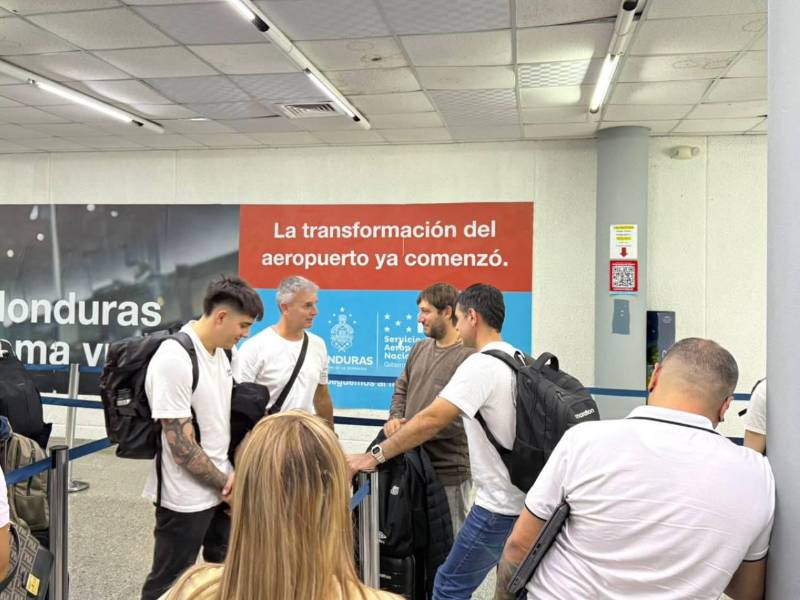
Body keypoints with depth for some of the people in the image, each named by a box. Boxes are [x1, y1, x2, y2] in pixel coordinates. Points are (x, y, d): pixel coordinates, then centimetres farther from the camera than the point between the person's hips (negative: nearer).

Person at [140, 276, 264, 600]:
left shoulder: (220, 352, 2)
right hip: (186, 499, -8)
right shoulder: (174, 360, -24)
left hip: (220, 489, 8)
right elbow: (182, 446, -24)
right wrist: (226, 485, -14)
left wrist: (234, 474, -3)